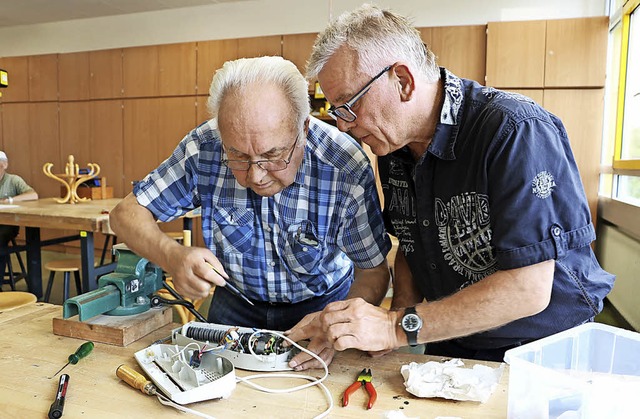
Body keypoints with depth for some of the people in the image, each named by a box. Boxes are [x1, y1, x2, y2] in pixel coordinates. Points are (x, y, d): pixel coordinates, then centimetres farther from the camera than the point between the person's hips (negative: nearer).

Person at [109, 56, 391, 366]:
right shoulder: (204, 148, -20)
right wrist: (172, 257, -31)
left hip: (321, 304, -1)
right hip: (236, 302, 2)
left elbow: (373, 271, -15)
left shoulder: (347, 170, -26)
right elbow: (127, 213, -10)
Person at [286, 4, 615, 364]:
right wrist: (400, 311, -8)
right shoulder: (393, 144, 0)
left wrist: (399, 327, -25)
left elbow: (528, 288, -26)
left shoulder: (516, 132, -22)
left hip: (544, 354, -4)